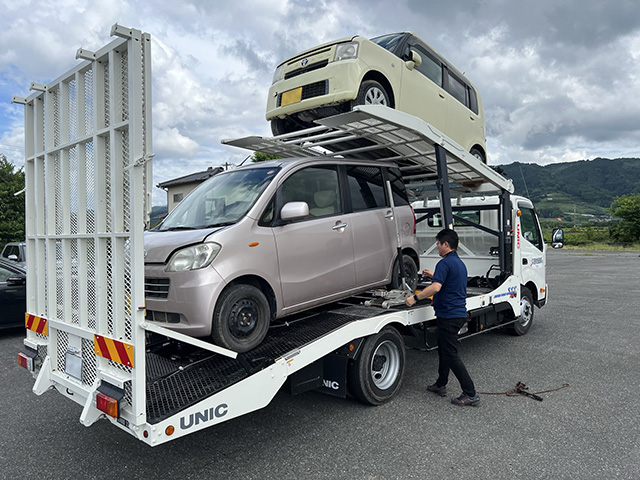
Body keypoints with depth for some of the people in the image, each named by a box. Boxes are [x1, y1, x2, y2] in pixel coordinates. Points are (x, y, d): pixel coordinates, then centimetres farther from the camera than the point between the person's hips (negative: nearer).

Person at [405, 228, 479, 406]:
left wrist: (415, 298, -22)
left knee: (451, 354, -4)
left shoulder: (445, 263, -17)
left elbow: (436, 287, -29)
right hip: (459, 313, 10)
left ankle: (470, 393, -1)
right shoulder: (460, 263, 15)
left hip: (449, 315, -10)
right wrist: (433, 275, 28)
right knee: (444, 350, 20)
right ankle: (440, 385, 31)